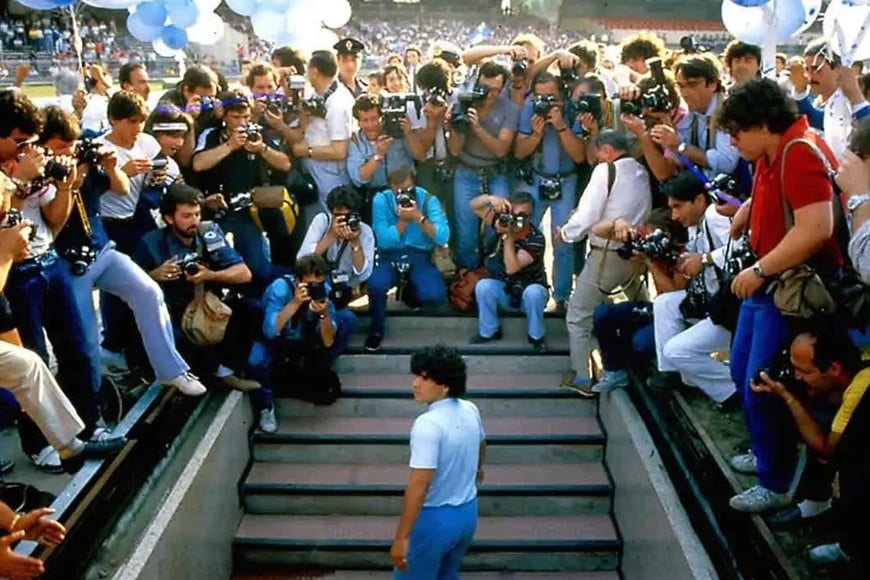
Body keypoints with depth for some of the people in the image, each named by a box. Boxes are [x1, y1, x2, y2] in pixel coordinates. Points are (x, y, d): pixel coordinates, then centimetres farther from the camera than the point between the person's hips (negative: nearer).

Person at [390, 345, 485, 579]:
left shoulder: (428, 424, -27)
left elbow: (419, 485, -29)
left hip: (435, 518, -7)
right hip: (468, 512, 8)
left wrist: (401, 537, -25)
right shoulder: (470, 410, -2)